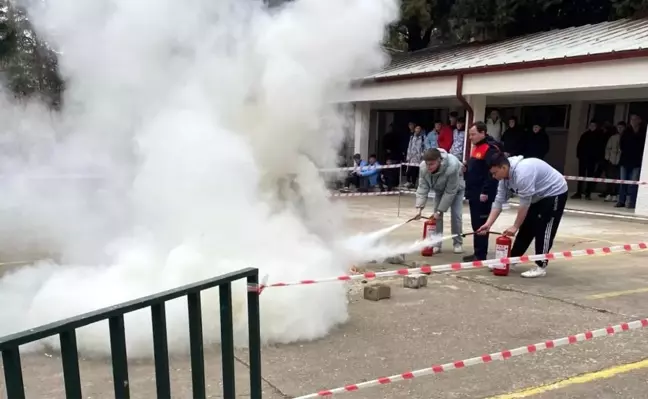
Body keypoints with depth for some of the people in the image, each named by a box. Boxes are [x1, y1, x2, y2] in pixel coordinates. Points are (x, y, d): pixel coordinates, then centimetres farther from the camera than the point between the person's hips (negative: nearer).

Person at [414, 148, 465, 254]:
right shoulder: (423, 167, -32)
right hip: (439, 189, 4)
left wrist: (440, 211, -32)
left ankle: (457, 243, 7)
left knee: (456, 215, -9)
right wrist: (420, 208, -33)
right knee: (437, 215, -3)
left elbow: (450, 192, -35)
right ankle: (436, 243, 5)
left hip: (456, 188, -4)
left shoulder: (452, 167, -44)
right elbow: (423, 188, -25)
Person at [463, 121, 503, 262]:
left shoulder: (491, 149, -14)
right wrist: (466, 168, 5)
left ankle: (481, 255, 2)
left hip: (483, 194, -10)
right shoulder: (476, 147, 16)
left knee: (480, 225, -5)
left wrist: (485, 192, -22)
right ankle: (477, 253, 21)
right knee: (476, 224, 13)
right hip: (474, 193, 10)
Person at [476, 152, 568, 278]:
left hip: (554, 193, -9)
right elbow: (499, 201, -6)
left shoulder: (522, 173, -36)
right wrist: (488, 224, -12)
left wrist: (515, 227, -26)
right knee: (526, 228, 8)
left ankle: (541, 266, -4)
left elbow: (524, 204, -32)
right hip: (538, 196, 9)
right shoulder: (505, 176, -8)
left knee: (543, 229, -11)